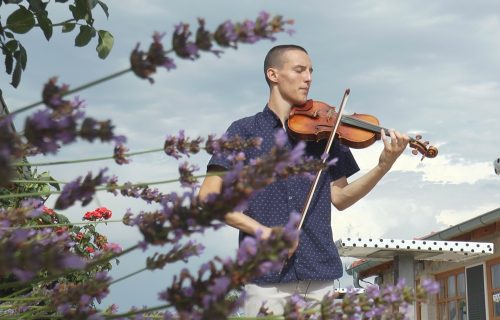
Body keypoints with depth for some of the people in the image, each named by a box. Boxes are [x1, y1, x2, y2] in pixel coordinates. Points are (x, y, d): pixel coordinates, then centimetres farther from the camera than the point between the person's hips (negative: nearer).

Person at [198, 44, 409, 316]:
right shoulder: (245, 130, 5)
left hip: (319, 275, 3)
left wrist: (384, 166, -5)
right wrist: (260, 229, -15)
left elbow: (340, 198, 9)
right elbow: (208, 196, -3)